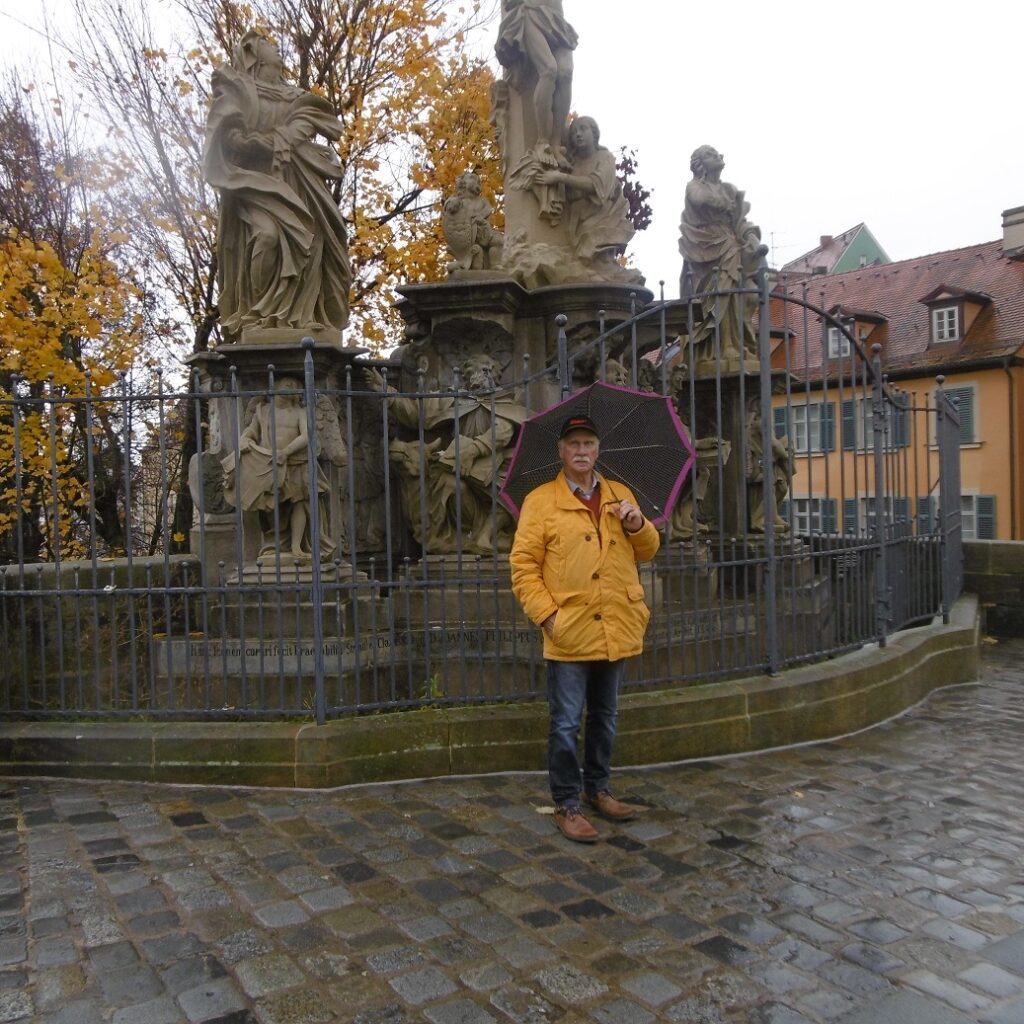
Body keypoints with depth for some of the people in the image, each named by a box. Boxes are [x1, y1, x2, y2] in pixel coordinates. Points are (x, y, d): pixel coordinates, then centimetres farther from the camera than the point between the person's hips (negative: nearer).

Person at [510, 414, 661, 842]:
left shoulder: (620, 495, 11)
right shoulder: (540, 501, -3)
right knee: (566, 724, 1)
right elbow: (523, 566, -6)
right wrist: (547, 614, -14)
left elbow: (647, 551, 15)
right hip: (569, 633, -5)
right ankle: (567, 805, 15)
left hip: (615, 631, 5)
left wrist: (639, 525, -6)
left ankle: (598, 788, 34)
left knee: (604, 718, 18)